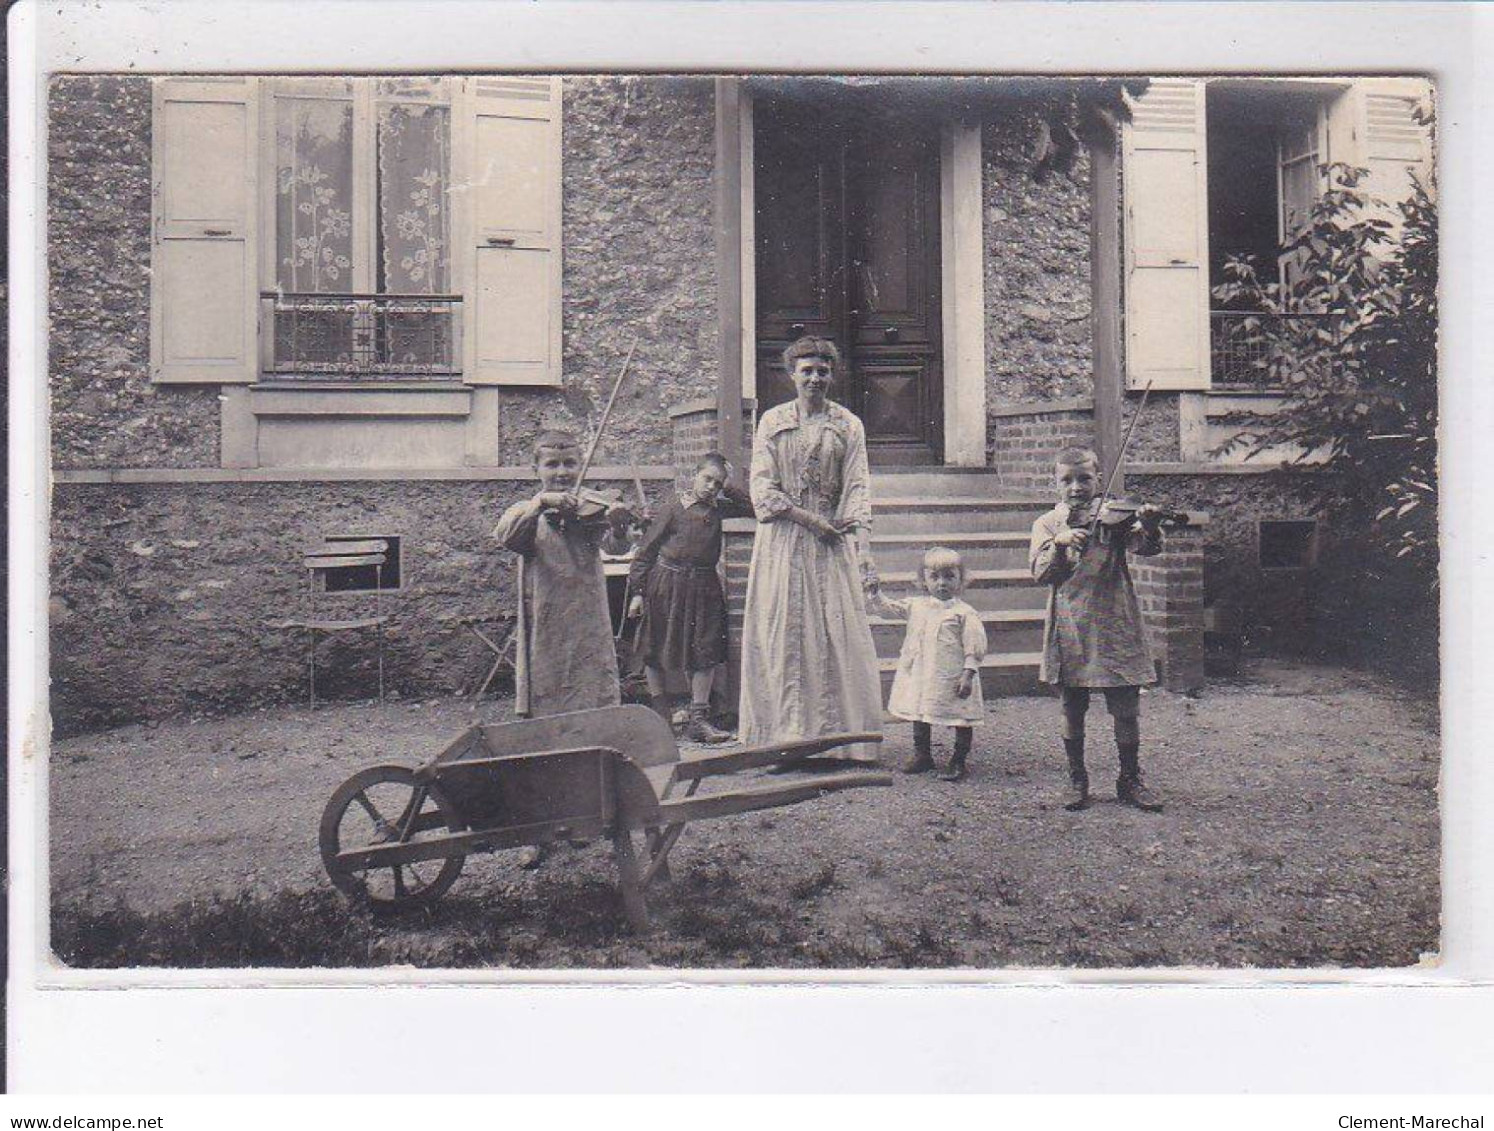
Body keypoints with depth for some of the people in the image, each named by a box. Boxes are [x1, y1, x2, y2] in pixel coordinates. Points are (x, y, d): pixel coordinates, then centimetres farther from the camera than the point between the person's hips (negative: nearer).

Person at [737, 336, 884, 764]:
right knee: (781, 634, -2)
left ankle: (841, 739, 0)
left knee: (839, 635, -4)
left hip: (832, 544, 0)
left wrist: (863, 547, -16)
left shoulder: (848, 425, 9)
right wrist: (809, 519, -12)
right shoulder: (772, 421, 8)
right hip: (782, 541, 0)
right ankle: (786, 737, 2)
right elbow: (762, 487, 0)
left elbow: (857, 487, -1)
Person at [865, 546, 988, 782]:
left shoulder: (964, 613, -9)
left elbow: (974, 649, -10)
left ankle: (958, 762, 15)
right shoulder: (916, 606, 7)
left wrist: (968, 675, -16)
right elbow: (888, 608, 14)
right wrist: (874, 592, -2)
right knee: (920, 716, 16)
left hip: (952, 680, -5)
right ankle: (922, 755, 33)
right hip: (920, 678, 5)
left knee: (962, 722, 2)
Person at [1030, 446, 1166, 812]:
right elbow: (1040, 572, -6)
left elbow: (1147, 548, -14)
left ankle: (1130, 779, 21)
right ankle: (1077, 779, 24)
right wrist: (1059, 543, -22)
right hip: (1069, 631, 1)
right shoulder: (1048, 524, 5)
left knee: (1126, 710, 4)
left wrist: (1150, 527, -35)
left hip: (1115, 627, -1)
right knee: (1072, 710, 10)